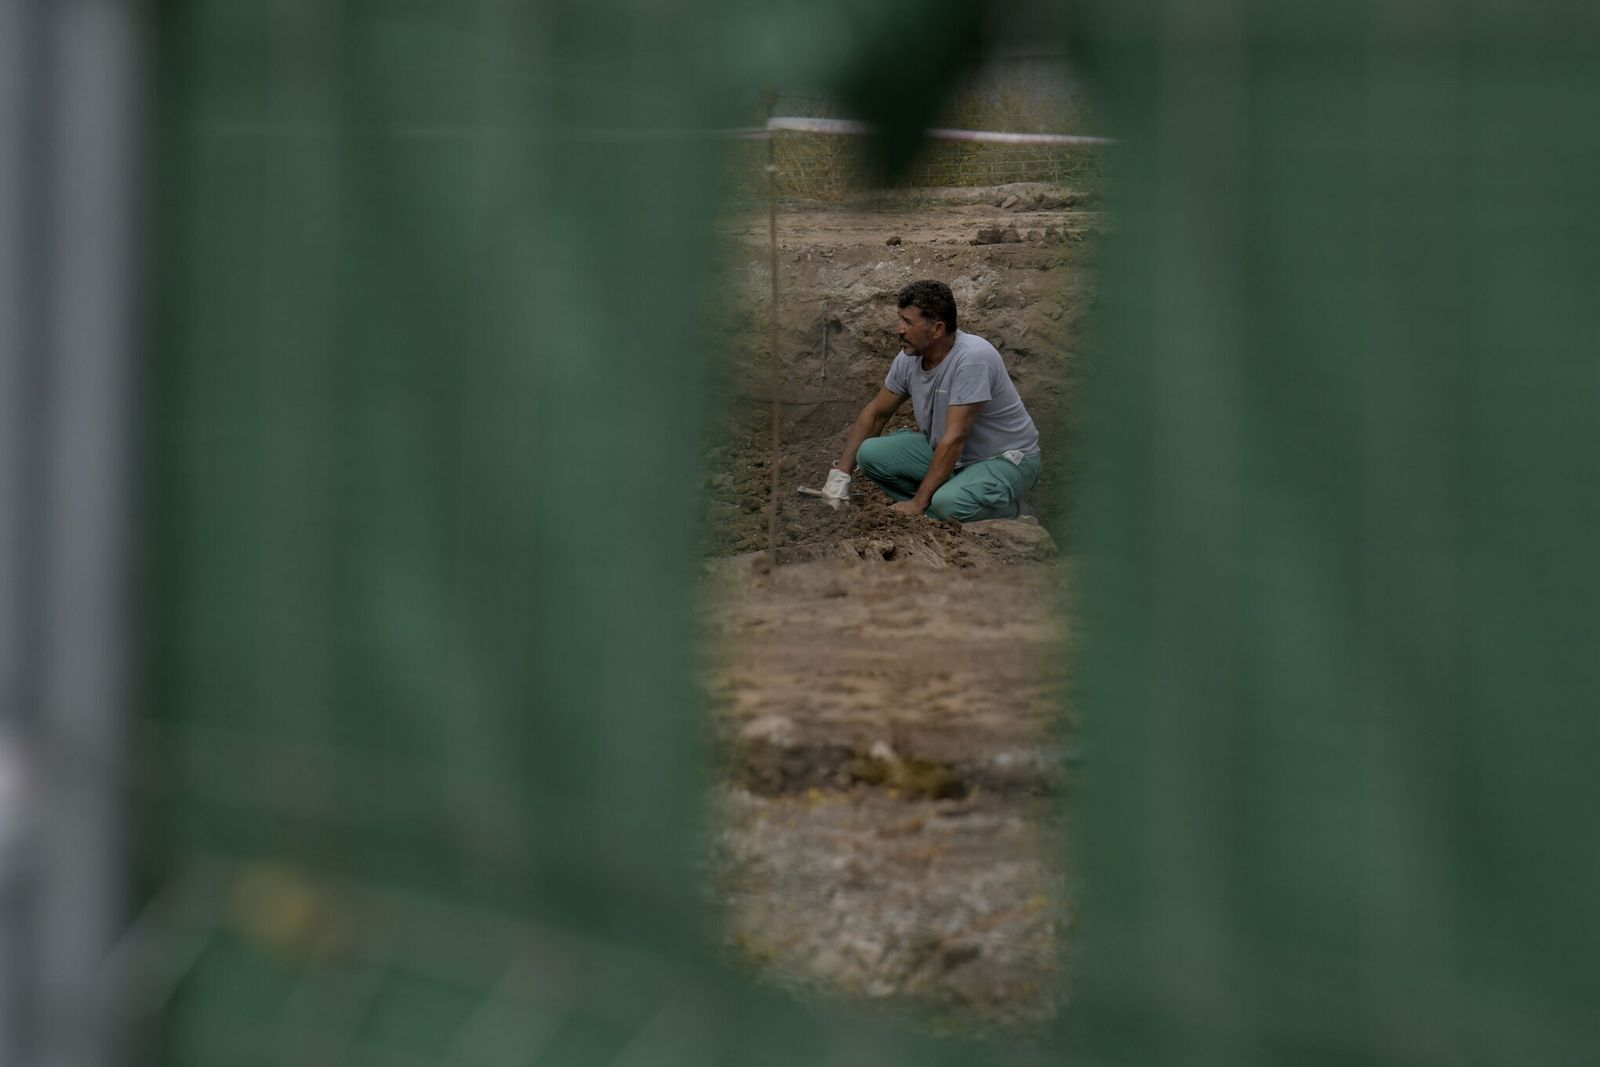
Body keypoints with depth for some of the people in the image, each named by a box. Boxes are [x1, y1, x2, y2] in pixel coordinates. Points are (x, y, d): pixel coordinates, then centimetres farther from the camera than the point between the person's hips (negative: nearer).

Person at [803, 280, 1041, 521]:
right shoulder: (909, 357, -7)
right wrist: (840, 475, 0)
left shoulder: (972, 358, -31)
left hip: (1004, 459, -7)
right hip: (948, 453, 7)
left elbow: (954, 440, -30)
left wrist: (918, 503, -27)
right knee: (870, 454, -10)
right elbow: (875, 412, 8)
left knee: (947, 504, -36)